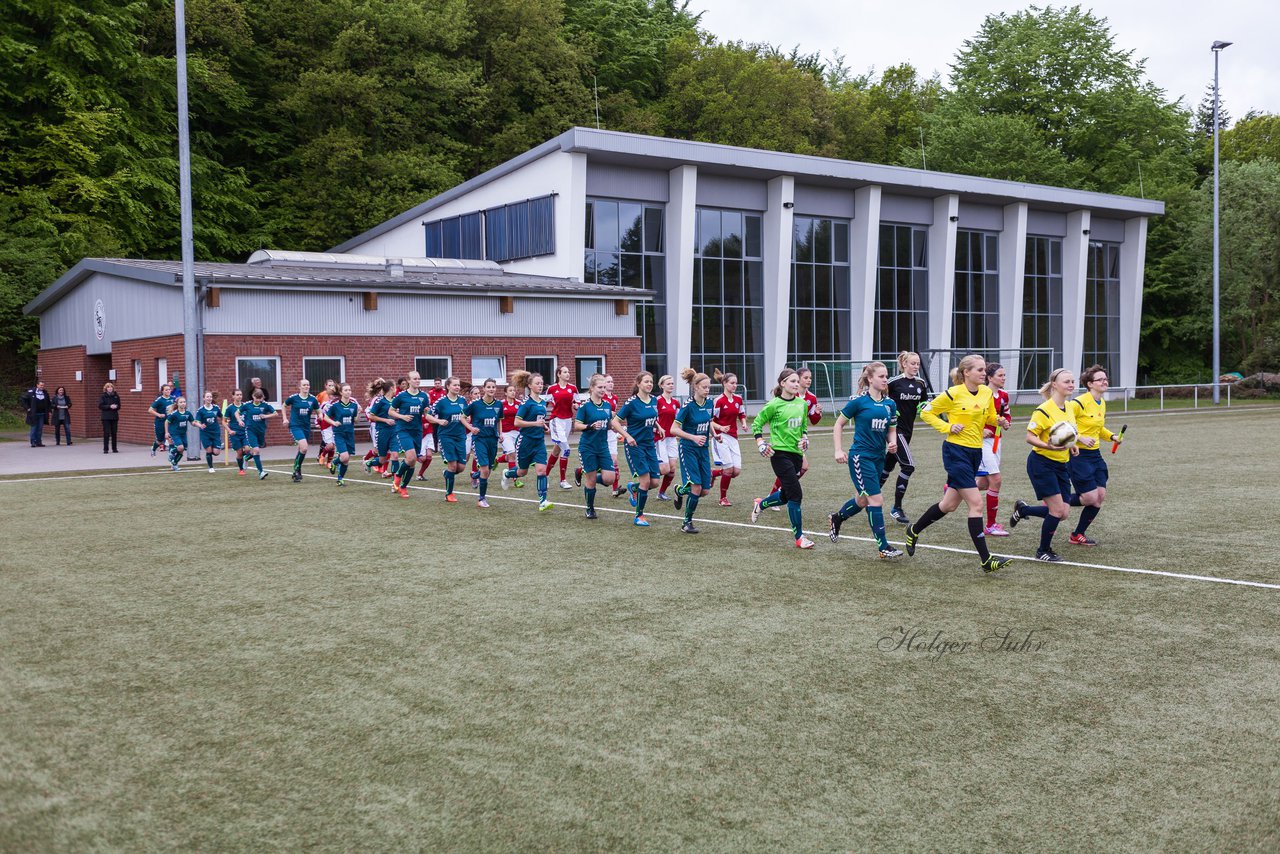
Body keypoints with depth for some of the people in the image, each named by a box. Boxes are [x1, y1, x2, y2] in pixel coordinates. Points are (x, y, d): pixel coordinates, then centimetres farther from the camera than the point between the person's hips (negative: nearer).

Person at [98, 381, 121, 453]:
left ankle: (114, 448, 12)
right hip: (106, 417, -3)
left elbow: (119, 406, 12)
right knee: (106, 433, -5)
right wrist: (110, 406, -16)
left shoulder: (116, 396, 7)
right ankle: (105, 449, 0)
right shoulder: (103, 396, -1)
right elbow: (100, 406, -7)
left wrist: (116, 406, -11)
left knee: (114, 433, 5)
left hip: (114, 417, 3)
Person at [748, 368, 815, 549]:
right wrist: (760, 443, -10)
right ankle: (799, 537, -3)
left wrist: (804, 438, 6)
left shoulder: (802, 404, 9)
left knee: (785, 496, 15)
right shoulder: (774, 405, -8)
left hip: (796, 453, 7)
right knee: (796, 494, -12)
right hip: (779, 453, -7)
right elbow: (756, 424, 1)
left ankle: (760, 504, 45)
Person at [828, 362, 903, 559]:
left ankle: (836, 518, 46)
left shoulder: (890, 404, 6)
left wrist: (892, 442, -7)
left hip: (879, 457, 7)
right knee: (876, 500, -9)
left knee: (862, 500, 18)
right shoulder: (859, 401, -10)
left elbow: (891, 430, 15)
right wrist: (839, 450, -7)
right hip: (860, 457, -7)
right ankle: (883, 547, -3)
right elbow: (839, 424, -1)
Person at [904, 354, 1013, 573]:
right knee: (976, 503, -11)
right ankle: (986, 560, -8)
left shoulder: (987, 393, 6)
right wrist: (947, 427, -14)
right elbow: (926, 412, -3)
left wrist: (998, 420, -1)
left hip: (975, 452, 7)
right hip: (956, 451, -7)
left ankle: (914, 530, 37)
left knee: (950, 504, 14)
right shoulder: (953, 394, -12)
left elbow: (990, 416, 21)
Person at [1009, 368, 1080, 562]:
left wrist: (1072, 445, 6)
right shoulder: (1044, 410, -16)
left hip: (1061, 465, 8)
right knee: (1057, 509, -10)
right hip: (1041, 463, -8)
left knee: (1063, 513, 4)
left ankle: (1022, 509, 28)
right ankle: (1043, 551, 9)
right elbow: (1030, 437, -15)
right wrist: (1048, 446, -31)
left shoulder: (1069, 408, 9)